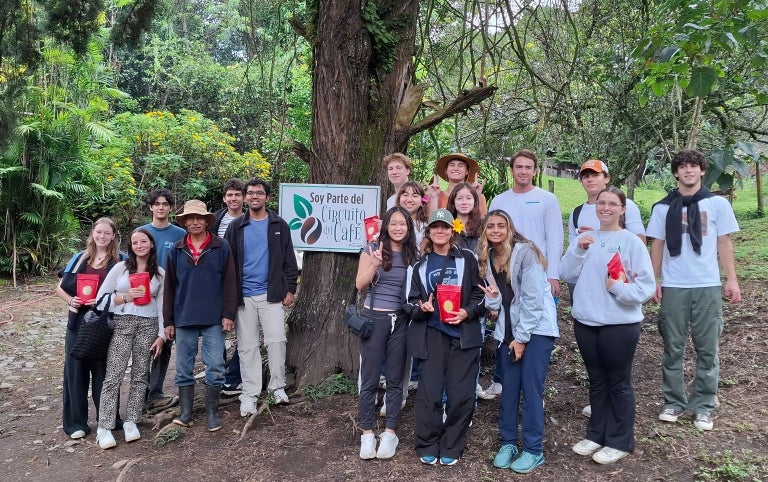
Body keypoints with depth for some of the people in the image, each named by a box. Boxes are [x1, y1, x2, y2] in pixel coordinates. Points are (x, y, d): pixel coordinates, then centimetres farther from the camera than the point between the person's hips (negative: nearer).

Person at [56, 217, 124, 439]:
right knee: (75, 370, 5)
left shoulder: (121, 261, 0)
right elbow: (60, 287, 13)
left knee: (103, 371, 5)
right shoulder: (79, 259, 10)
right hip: (78, 322, 3)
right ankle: (76, 423, 16)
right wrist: (70, 300, -6)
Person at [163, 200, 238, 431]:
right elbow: (169, 287, 8)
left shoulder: (222, 248, 0)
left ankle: (212, 412, 14)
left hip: (213, 319, -2)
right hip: (184, 318, 3)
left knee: (215, 367, 1)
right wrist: (168, 321, 6)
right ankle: (186, 413, 20)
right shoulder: (176, 251, 7)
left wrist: (228, 314, -7)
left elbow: (229, 283, -1)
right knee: (183, 369, 8)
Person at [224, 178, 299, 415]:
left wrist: (290, 289, 0)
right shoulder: (236, 227, 7)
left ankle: (278, 387, 12)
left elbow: (289, 260, 6)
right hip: (244, 296, 1)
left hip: (272, 294, -1)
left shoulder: (279, 225, 5)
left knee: (276, 340, -5)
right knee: (247, 347, 5)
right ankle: (249, 394, 13)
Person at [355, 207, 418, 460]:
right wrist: (375, 264, -24)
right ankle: (367, 433, 16)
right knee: (369, 379, 3)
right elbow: (359, 285, -9)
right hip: (374, 318, -2)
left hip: (401, 321, 3)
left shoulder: (413, 255, 6)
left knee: (395, 379, 8)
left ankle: (390, 432, 20)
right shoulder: (372, 249, -3)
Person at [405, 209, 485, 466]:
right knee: (429, 393, -2)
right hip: (431, 335, 1)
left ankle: (451, 447, 17)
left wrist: (467, 313, -12)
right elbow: (410, 301, 9)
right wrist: (422, 307, -13)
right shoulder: (421, 264, 10)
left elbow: (480, 294, 5)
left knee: (461, 394, 0)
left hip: (463, 334, -1)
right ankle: (427, 446, 15)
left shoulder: (467, 259, 5)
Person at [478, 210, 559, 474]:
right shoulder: (487, 258, 6)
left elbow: (533, 299, -16)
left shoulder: (525, 252, -14)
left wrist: (522, 337, -14)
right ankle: (508, 442, 21)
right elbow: (496, 302, 10)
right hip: (508, 329, 5)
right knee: (508, 387, 6)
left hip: (536, 327, -5)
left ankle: (534, 450, 8)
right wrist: (493, 298, -13)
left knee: (531, 388, -4)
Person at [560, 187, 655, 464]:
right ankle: (596, 434, 31)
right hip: (585, 322, 4)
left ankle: (620, 442, 22)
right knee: (596, 381, 17)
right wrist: (578, 250, -13)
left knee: (618, 383, 8)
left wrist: (619, 287, -25)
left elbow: (646, 287, -9)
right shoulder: (584, 238, 7)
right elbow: (567, 275, 1)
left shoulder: (631, 242, -7)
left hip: (620, 324, -4)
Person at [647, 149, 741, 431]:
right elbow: (657, 246, 7)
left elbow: (724, 243, 5)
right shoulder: (663, 208, 5)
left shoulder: (718, 204, 4)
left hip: (708, 286, 0)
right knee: (673, 348, 6)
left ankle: (703, 406, 14)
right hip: (673, 287, 1)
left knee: (707, 349, 4)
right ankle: (673, 403, 16)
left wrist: (732, 279, -1)